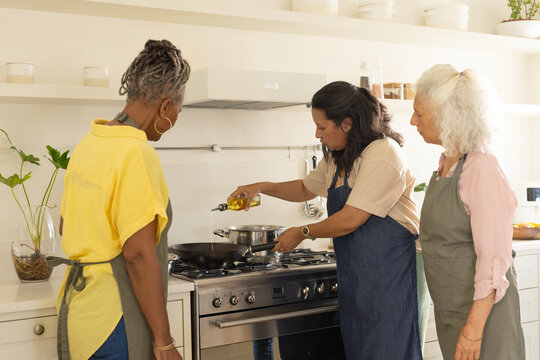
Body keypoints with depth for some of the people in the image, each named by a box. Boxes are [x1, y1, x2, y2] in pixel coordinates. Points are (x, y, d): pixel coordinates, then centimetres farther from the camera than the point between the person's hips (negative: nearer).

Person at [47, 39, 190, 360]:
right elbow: (139, 254, -23)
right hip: (112, 324, -9)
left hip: (76, 307, 9)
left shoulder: (89, 143, 8)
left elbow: (66, 227, 18)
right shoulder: (137, 155, -19)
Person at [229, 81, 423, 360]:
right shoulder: (337, 158, 12)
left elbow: (349, 220, -19)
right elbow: (306, 188, 29)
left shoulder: (383, 153, -18)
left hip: (391, 269, -8)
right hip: (356, 273, 9)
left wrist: (303, 232, -4)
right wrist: (263, 187, 14)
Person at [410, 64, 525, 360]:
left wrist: (474, 327, -23)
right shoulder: (446, 163, 5)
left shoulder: (480, 167, -21)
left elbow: (494, 258, -23)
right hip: (449, 307, 8)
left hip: (481, 305, -8)